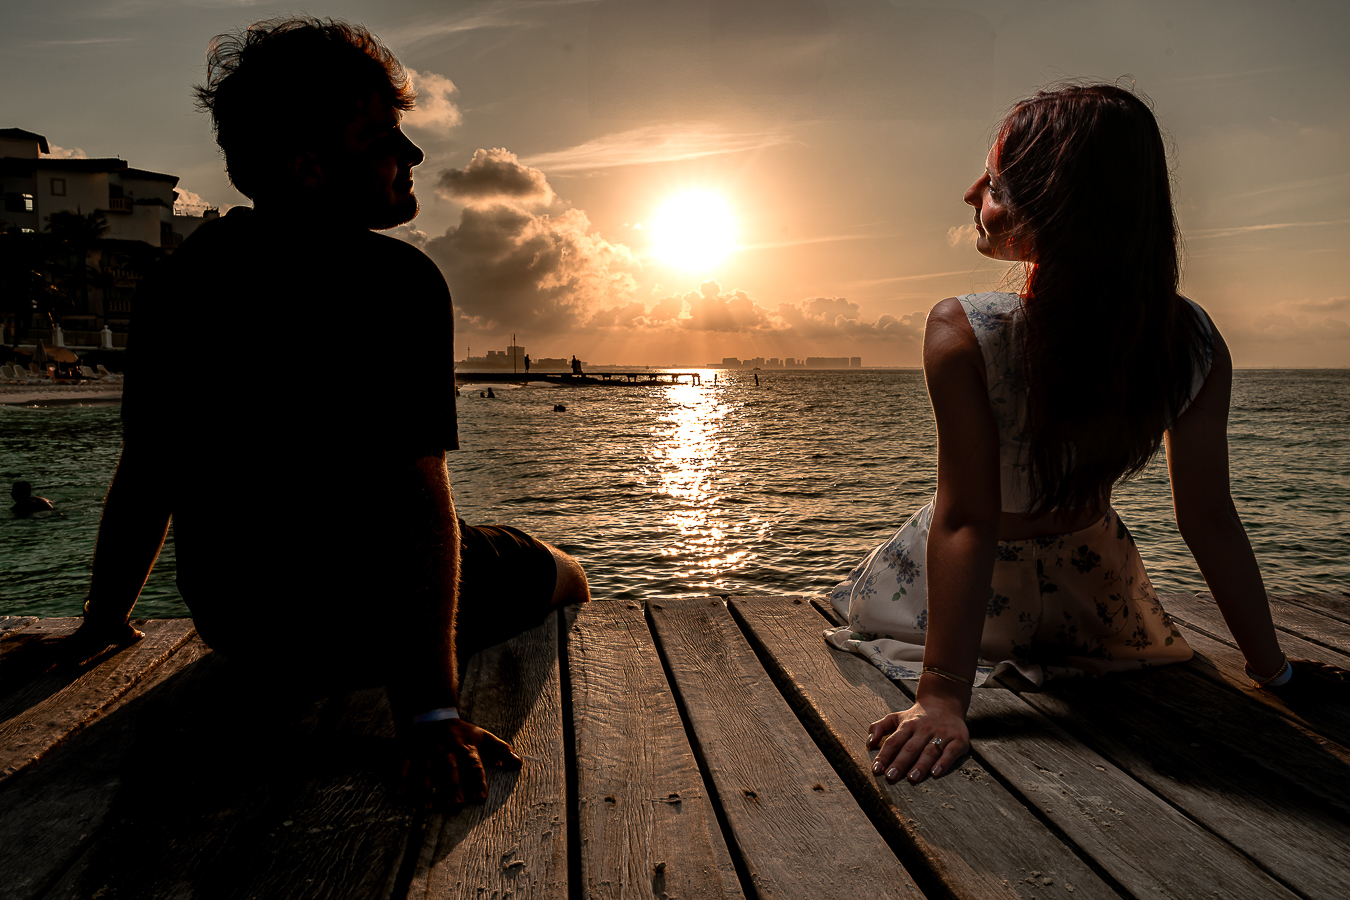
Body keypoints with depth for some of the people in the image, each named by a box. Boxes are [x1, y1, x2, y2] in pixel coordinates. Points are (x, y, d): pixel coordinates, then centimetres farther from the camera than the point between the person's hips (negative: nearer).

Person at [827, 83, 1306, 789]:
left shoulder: (962, 334, -34)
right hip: (1090, 593, 4)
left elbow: (966, 521, -36)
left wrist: (942, 696, -32)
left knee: (856, 604, 33)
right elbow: (1210, 519, -17)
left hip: (980, 591, -3)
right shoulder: (1195, 343, -21)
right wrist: (1273, 670, -5)